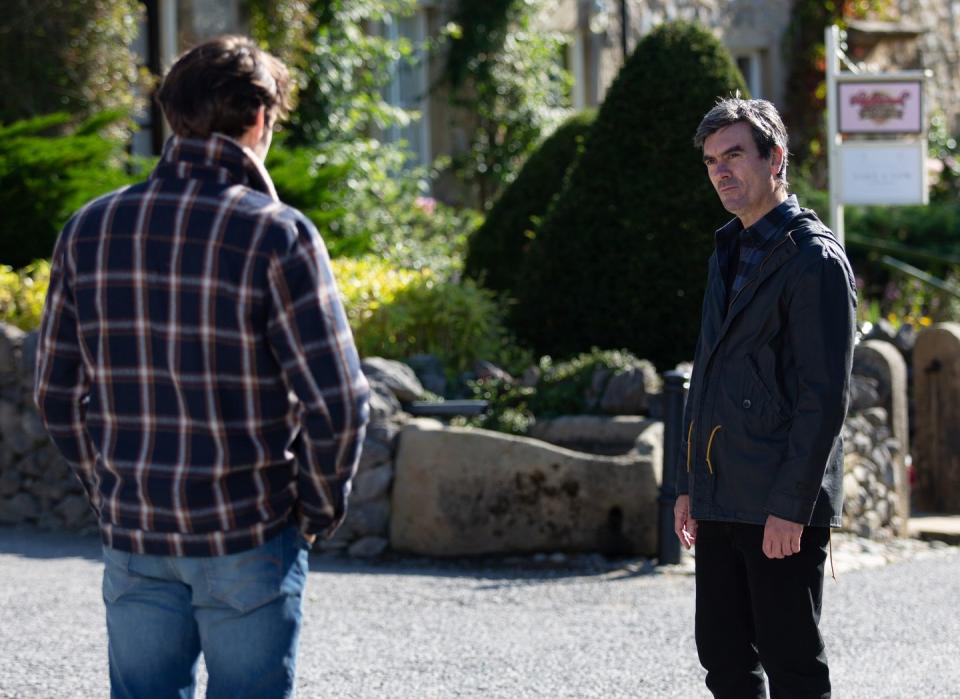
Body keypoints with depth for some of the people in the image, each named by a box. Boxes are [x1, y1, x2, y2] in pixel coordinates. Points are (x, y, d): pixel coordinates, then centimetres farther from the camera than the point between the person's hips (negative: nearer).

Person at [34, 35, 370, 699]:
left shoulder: (93, 229, 2)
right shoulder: (278, 235, -12)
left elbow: (58, 395, 7)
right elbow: (336, 405, -15)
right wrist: (320, 508, 1)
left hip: (133, 541, 4)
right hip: (250, 543, -4)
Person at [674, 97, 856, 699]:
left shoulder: (814, 259, -10)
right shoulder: (730, 255, 17)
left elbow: (825, 396, -16)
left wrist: (790, 506, -19)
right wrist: (691, 485, 18)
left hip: (782, 509, -9)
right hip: (722, 502, 9)